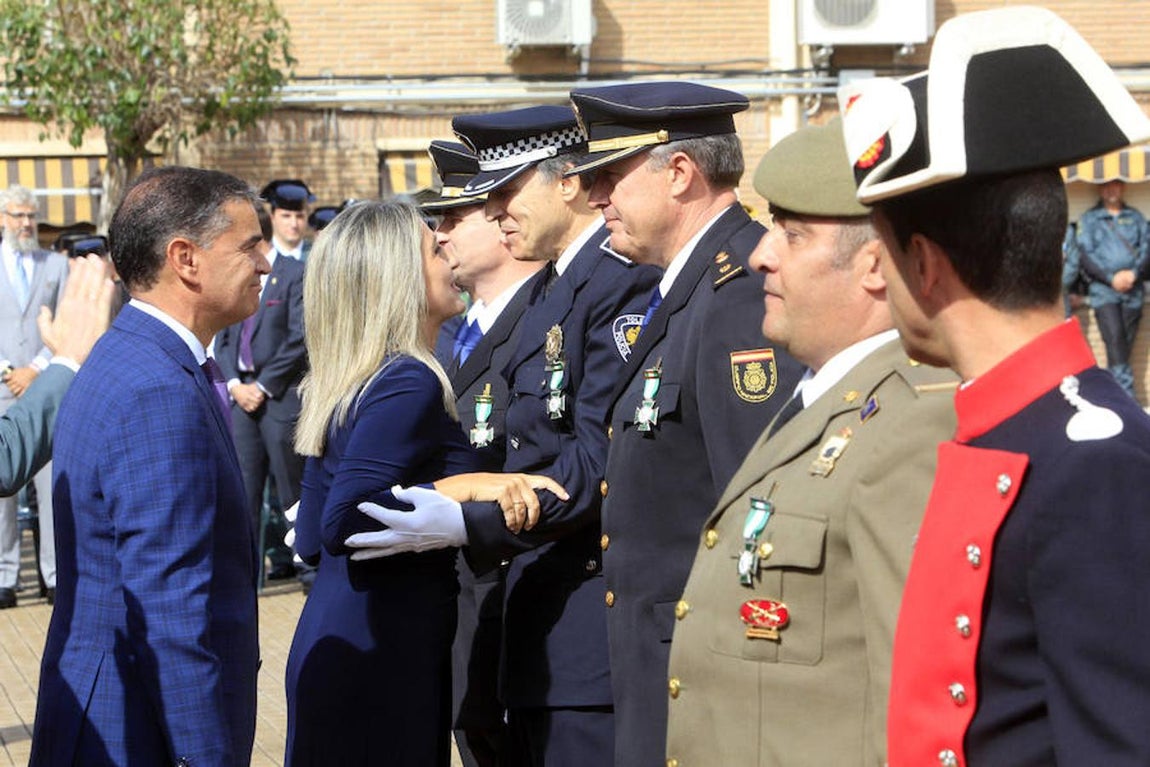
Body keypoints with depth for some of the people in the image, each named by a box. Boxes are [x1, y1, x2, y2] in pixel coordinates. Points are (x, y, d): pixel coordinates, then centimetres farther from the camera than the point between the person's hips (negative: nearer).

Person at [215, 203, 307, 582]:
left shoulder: (294, 275, -5)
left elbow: (299, 339, -12)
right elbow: (223, 339, 13)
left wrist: (263, 386, -12)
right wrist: (235, 384, -2)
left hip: (281, 395, -6)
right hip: (244, 394, 6)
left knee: (290, 487, -1)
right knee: (244, 484, 4)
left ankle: (291, 558, 9)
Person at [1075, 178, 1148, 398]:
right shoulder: (1088, 219, 10)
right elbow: (1085, 256, 0)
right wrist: (1111, 277, -11)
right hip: (1103, 291, -3)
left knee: (1125, 346, 1)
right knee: (1115, 342, -17)